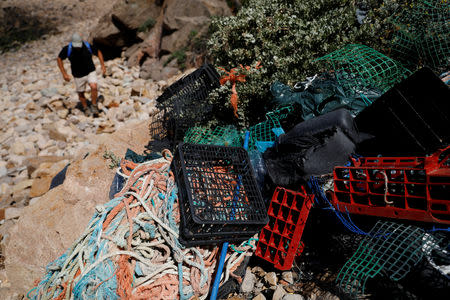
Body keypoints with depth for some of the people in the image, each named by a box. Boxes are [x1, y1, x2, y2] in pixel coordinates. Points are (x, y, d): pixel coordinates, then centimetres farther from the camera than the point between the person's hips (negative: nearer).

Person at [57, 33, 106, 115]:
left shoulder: (88, 46, -18)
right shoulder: (67, 49, -18)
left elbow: (98, 52, 2)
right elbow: (59, 59, -3)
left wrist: (103, 66, -4)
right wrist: (64, 73, -8)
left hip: (90, 72, -1)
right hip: (78, 75, 1)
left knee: (94, 87, -24)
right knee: (81, 93, 10)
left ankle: (94, 105, -1)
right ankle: (85, 109, 36)